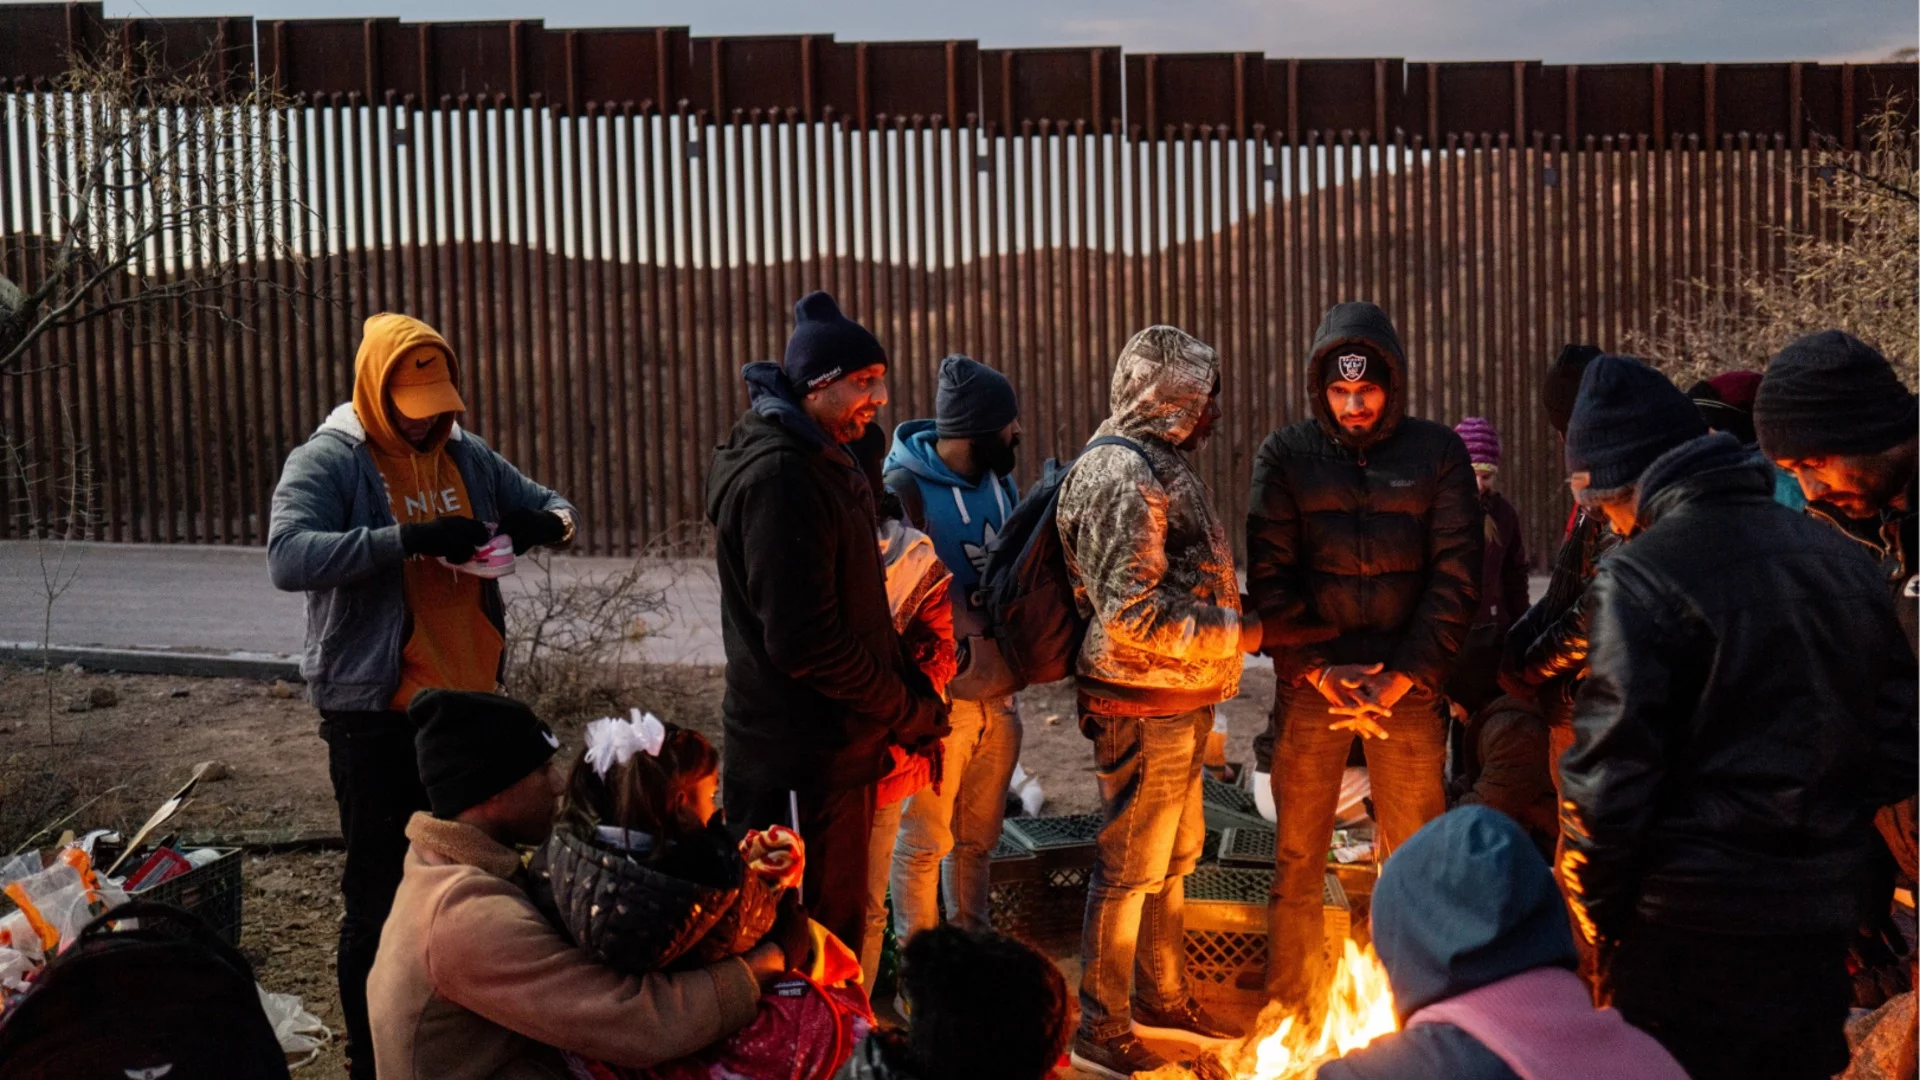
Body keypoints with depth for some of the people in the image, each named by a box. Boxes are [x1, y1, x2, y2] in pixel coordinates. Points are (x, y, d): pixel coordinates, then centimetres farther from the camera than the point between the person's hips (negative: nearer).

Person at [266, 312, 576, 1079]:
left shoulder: (469, 456, 7)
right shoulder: (327, 462, -11)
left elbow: (556, 509, 14)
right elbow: (289, 556, -26)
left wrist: (543, 523, -11)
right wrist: (406, 539, -34)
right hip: (376, 714, -6)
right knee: (381, 890, 2)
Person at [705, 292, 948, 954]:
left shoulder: (822, 463, 14)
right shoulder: (779, 477, -20)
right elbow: (804, 640, -25)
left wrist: (905, 701, 6)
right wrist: (908, 712, -14)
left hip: (835, 749, 10)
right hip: (800, 765, -10)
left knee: (838, 922, 19)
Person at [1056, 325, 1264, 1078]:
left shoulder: (1162, 466, 14)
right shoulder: (1123, 475, -19)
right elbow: (1131, 613, -25)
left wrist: (1237, 615, 11)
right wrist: (1233, 634, -18)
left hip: (1182, 705, 10)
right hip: (1143, 708, -10)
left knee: (1173, 859, 21)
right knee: (1128, 869, 1)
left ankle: (1162, 999, 37)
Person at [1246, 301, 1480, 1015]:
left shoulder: (1438, 453, 3)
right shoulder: (1285, 455, 4)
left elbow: (1455, 579, -1)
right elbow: (1269, 579, -1)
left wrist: (1403, 677, -10)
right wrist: (1317, 670, -11)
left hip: (1407, 685, 0)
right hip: (1310, 684, 1)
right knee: (1297, 861, 6)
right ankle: (1288, 1015, 17)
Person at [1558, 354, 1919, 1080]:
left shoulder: (1640, 578, -15)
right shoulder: (1842, 559, 7)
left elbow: (1610, 778, -17)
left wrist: (1596, 916, -5)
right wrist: (1838, 858, 17)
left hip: (1692, 937, -7)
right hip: (1824, 923, 7)